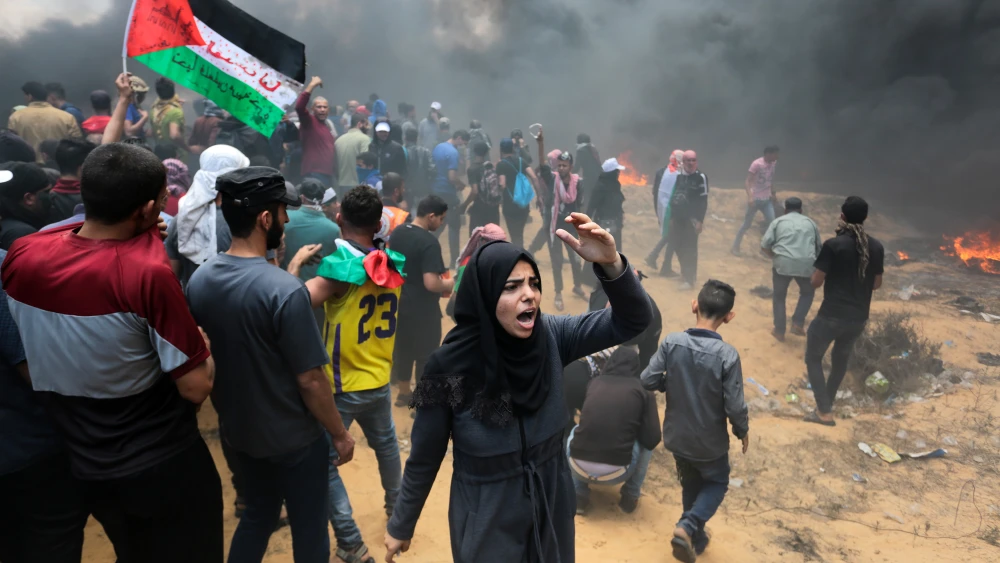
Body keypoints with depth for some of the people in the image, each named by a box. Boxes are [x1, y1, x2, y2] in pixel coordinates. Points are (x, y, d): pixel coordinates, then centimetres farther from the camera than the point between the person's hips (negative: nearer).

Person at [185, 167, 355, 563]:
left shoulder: (199, 279, -7)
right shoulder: (285, 291, -28)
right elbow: (310, 382, -23)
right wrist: (340, 434, -9)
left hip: (238, 430, 7)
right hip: (293, 438, -6)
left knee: (257, 515, 28)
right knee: (309, 530, 15)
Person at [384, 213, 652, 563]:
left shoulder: (550, 337, -14)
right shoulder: (450, 366, -23)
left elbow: (634, 320, -18)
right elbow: (425, 458, -10)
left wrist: (610, 264, -36)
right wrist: (401, 525, 2)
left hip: (552, 505, 4)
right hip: (487, 517, -4)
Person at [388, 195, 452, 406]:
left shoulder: (397, 233, 0)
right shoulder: (429, 242, -25)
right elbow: (431, 283, -31)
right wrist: (447, 284, -11)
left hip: (399, 305, 8)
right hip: (423, 310, -8)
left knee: (402, 349, 22)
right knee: (426, 356, 8)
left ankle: (404, 393, 38)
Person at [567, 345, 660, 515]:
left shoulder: (595, 382, 12)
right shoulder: (642, 392, 4)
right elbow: (652, 440, 2)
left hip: (579, 468, 2)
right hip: (615, 473, -2)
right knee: (645, 443, 25)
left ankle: (579, 497, 26)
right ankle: (629, 498, 28)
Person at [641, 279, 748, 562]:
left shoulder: (671, 342, -18)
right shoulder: (727, 355, -25)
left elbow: (648, 381, -13)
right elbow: (735, 406, -20)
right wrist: (743, 432, 1)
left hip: (676, 436, 3)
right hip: (710, 441, -3)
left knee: (690, 485, 26)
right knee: (717, 483, 23)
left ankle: (695, 538, 40)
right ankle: (687, 527, 2)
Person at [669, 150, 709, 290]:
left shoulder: (701, 177, -5)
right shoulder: (679, 176, 12)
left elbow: (703, 201, -9)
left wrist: (700, 220, -15)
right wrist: (671, 217, 12)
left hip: (692, 219, -6)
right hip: (678, 217, 6)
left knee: (690, 249, -4)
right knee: (678, 246, 9)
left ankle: (689, 279, 2)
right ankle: (686, 273, 27)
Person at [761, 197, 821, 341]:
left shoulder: (778, 222, 12)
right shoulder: (810, 222, 19)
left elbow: (764, 246, 3)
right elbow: (819, 247, 22)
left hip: (783, 264, -1)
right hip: (806, 264, 1)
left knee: (779, 297, 19)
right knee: (808, 292, 28)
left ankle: (779, 331, 23)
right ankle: (798, 324, 18)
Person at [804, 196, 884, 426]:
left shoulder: (833, 245, -17)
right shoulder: (877, 247, 0)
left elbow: (816, 282, -13)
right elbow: (877, 284, 10)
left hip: (831, 315, -5)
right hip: (859, 317, 5)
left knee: (813, 358, 12)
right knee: (841, 358, 25)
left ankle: (824, 411, 6)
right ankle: (828, 402, 39)